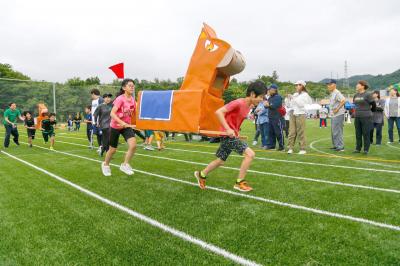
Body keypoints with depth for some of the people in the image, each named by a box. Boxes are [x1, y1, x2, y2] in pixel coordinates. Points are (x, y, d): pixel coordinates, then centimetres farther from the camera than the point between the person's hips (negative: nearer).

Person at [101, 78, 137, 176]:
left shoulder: (133, 99, -3)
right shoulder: (120, 99, -21)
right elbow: (112, 113, -30)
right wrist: (124, 123, -37)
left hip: (127, 126, 4)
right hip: (115, 126, -4)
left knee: (133, 145, -19)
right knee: (113, 149, 10)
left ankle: (125, 165, 2)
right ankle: (105, 164, 40)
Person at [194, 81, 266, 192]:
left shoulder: (249, 106, 7)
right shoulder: (238, 103, -20)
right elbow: (219, 112, -26)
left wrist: (237, 131, 13)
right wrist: (228, 129, -29)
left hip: (233, 135, 9)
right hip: (228, 135, -9)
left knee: (220, 161, 19)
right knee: (250, 154, -16)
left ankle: (201, 175, 37)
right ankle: (240, 182, -4)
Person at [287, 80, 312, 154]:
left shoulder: (305, 95, -1)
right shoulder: (295, 94, 16)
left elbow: (301, 104, -13)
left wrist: (294, 98, -12)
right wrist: (290, 99, 6)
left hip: (300, 114, -6)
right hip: (293, 114, 6)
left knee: (301, 132, -5)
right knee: (292, 132, 2)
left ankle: (303, 149, 1)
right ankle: (290, 148, 4)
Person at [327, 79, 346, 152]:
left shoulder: (337, 93, -15)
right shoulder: (331, 93, 16)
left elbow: (343, 100, -29)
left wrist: (337, 109, -23)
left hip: (338, 115, -11)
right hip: (333, 115, 11)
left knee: (337, 131, -8)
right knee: (333, 131, 16)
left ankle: (340, 147, -2)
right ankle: (336, 145, 25)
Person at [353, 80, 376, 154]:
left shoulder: (368, 95, -7)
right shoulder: (355, 95, 10)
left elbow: (373, 105, 1)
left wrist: (369, 111, 14)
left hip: (366, 117, -5)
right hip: (357, 117, 5)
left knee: (366, 134, -1)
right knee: (358, 134, 9)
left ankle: (366, 149, 7)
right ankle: (358, 148, 17)